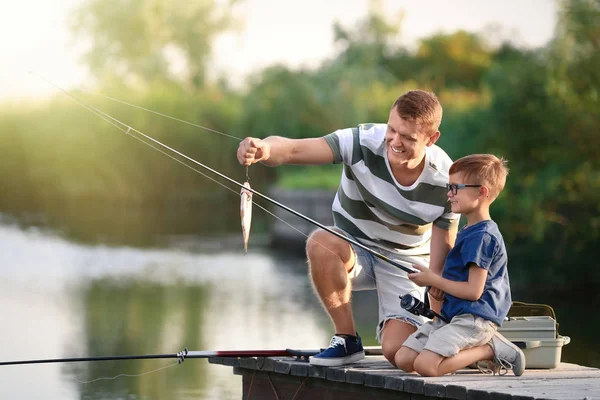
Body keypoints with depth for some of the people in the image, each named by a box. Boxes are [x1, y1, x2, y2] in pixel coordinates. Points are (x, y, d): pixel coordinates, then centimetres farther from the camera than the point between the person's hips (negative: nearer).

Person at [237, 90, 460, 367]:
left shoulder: (445, 181, -21)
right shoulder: (365, 142, -25)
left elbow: (443, 255, -12)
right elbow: (293, 150, -37)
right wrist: (264, 148, -62)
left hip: (406, 262, -1)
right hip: (354, 249, 1)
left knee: (397, 351, -24)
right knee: (320, 243, -36)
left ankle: (394, 326, 17)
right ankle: (347, 339, -16)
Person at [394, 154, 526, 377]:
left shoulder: (482, 236, -14)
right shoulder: (470, 232, 19)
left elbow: (473, 291, -18)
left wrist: (433, 280, -7)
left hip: (474, 318, -10)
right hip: (452, 315, 10)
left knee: (426, 365, -26)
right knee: (403, 359, -1)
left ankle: (490, 350, -8)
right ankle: (478, 346, 2)